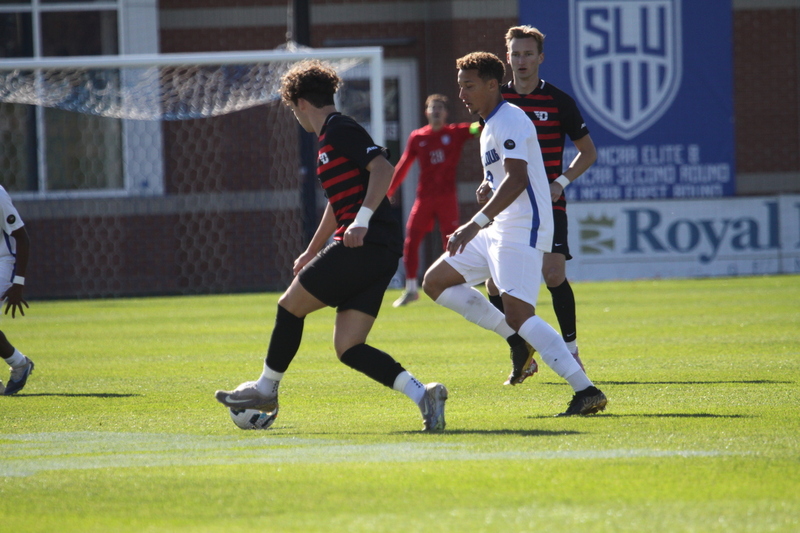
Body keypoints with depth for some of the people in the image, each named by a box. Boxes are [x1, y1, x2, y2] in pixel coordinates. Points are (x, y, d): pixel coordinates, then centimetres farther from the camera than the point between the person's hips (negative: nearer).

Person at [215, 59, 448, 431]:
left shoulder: (340, 130, -6)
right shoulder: (331, 138, 24)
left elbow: (383, 168, -21)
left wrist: (362, 219, -29)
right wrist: (311, 253, 43)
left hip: (364, 245, -9)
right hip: (381, 254, 9)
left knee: (290, 306, 8)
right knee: (348, 348, 2)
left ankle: (265, 390, 22)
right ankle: (421, 394, -11)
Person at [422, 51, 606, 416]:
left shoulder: (509, 121, -14)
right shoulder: (490, 126, 18)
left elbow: (517, 180, -27)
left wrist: (475, 225, -32)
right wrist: (489, 185, 9)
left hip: (523, 232, -11)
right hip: (498, 232, 11)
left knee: (519, 315, -21)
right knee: (435, 282, 12)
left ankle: (587, 391, -23)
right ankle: (518, 342, 10)